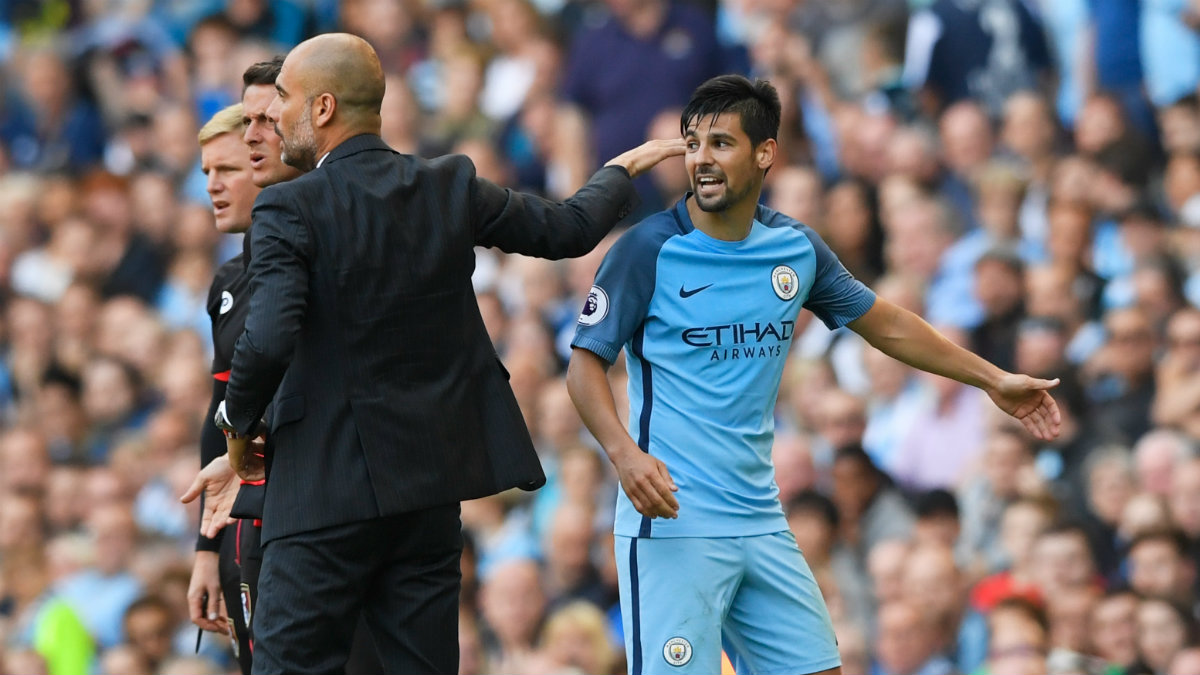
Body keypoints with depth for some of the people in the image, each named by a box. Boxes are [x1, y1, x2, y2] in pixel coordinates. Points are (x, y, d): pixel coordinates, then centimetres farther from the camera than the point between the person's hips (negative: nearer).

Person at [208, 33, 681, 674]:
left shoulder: (290, 210, -12)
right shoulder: (451, 188, 5)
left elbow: (268, 341, -23)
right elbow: (568, 229, 17)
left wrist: (237, 421, -4)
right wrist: (623, 169, 37)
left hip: (328, 488, -6)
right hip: (432, 486, 6)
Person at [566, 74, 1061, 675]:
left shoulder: (796, 248, 7)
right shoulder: (650, 250, -8)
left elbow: (885, 326, 20)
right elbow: (586, 364, -7)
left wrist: (992, 379, 22)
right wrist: (625, 453, -24)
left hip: (760, 521, 6)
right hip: (673, 522, -6)